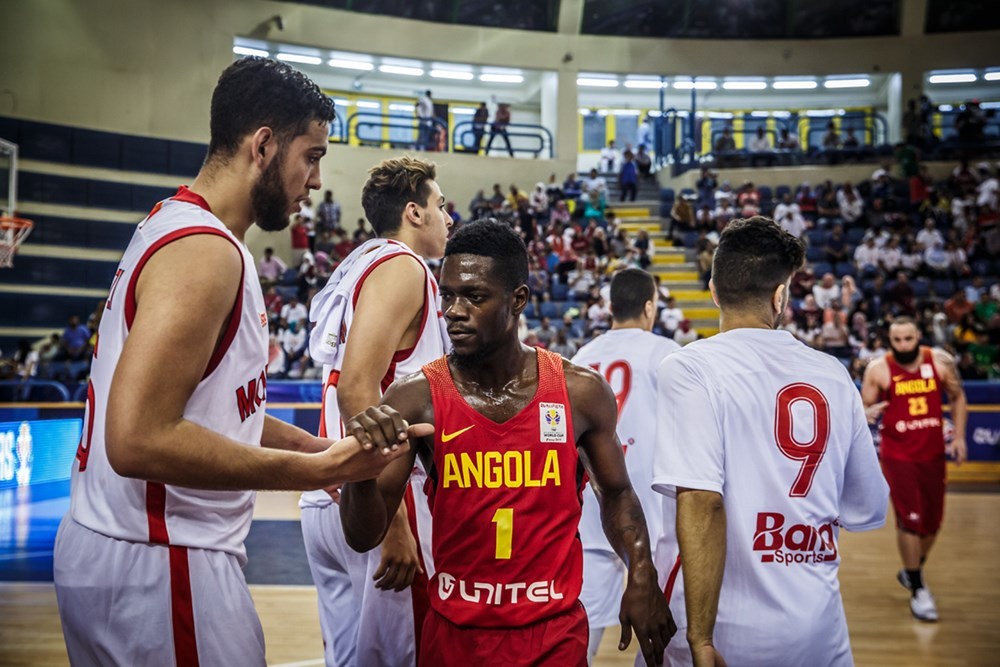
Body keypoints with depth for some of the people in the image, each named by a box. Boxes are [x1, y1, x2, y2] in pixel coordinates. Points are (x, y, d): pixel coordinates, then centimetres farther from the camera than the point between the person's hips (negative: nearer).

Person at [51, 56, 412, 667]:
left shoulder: (174, 228, 12)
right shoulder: (203, 251, -20)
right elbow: (139, 440, -28)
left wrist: (327, 450, 14)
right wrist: (317, 470, -23)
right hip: (159, 564, -10)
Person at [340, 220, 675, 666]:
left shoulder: (582, 391, -7)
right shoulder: (416, 399, -11)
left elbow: (616, 493, 10)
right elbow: (364, 537, -13)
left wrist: (641, 577, -3)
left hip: (555, 630, 0)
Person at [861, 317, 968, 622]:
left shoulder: (940, 361, -4)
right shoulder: (878, 369, -11)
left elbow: (958, 397, 10)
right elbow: (865, 409, -4)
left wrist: (959, 436, 1)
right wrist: (867, 414, -29)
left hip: (933, 453, 4)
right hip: (898, 456, -3)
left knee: (932, 522, 13)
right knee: (910, 521, -7)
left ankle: (911, 571, 38)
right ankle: (918, 590, 7)